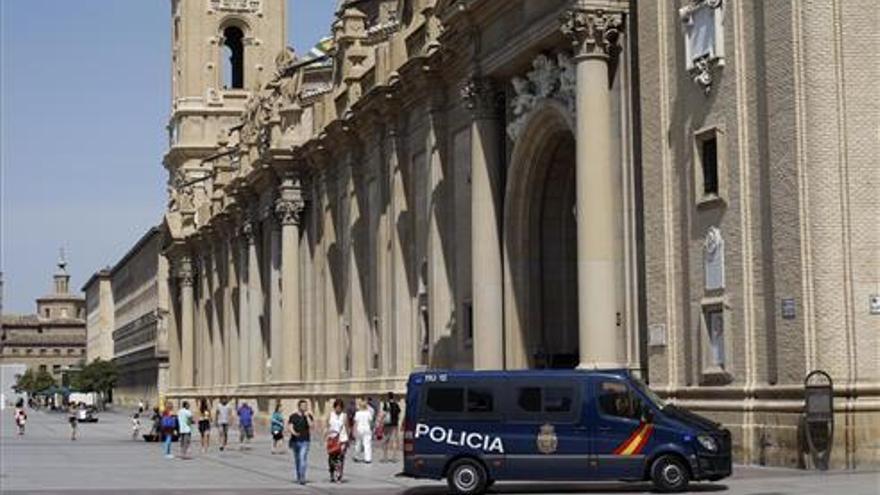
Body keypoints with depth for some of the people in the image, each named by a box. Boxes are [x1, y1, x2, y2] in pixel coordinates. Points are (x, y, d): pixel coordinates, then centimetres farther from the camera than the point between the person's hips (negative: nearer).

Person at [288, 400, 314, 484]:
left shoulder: (309, 416, 5)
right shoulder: (293, 416, 5)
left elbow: (311, 425, -8)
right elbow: (289, 427, 0)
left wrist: (307, 416, -14)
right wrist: (294, 432, -19)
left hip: (305, 440, -2)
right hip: (295, 440, 2)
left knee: (303, 457, -17)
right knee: (297, 459, 10)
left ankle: (302, 477, -21)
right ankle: (298, 477, 23)